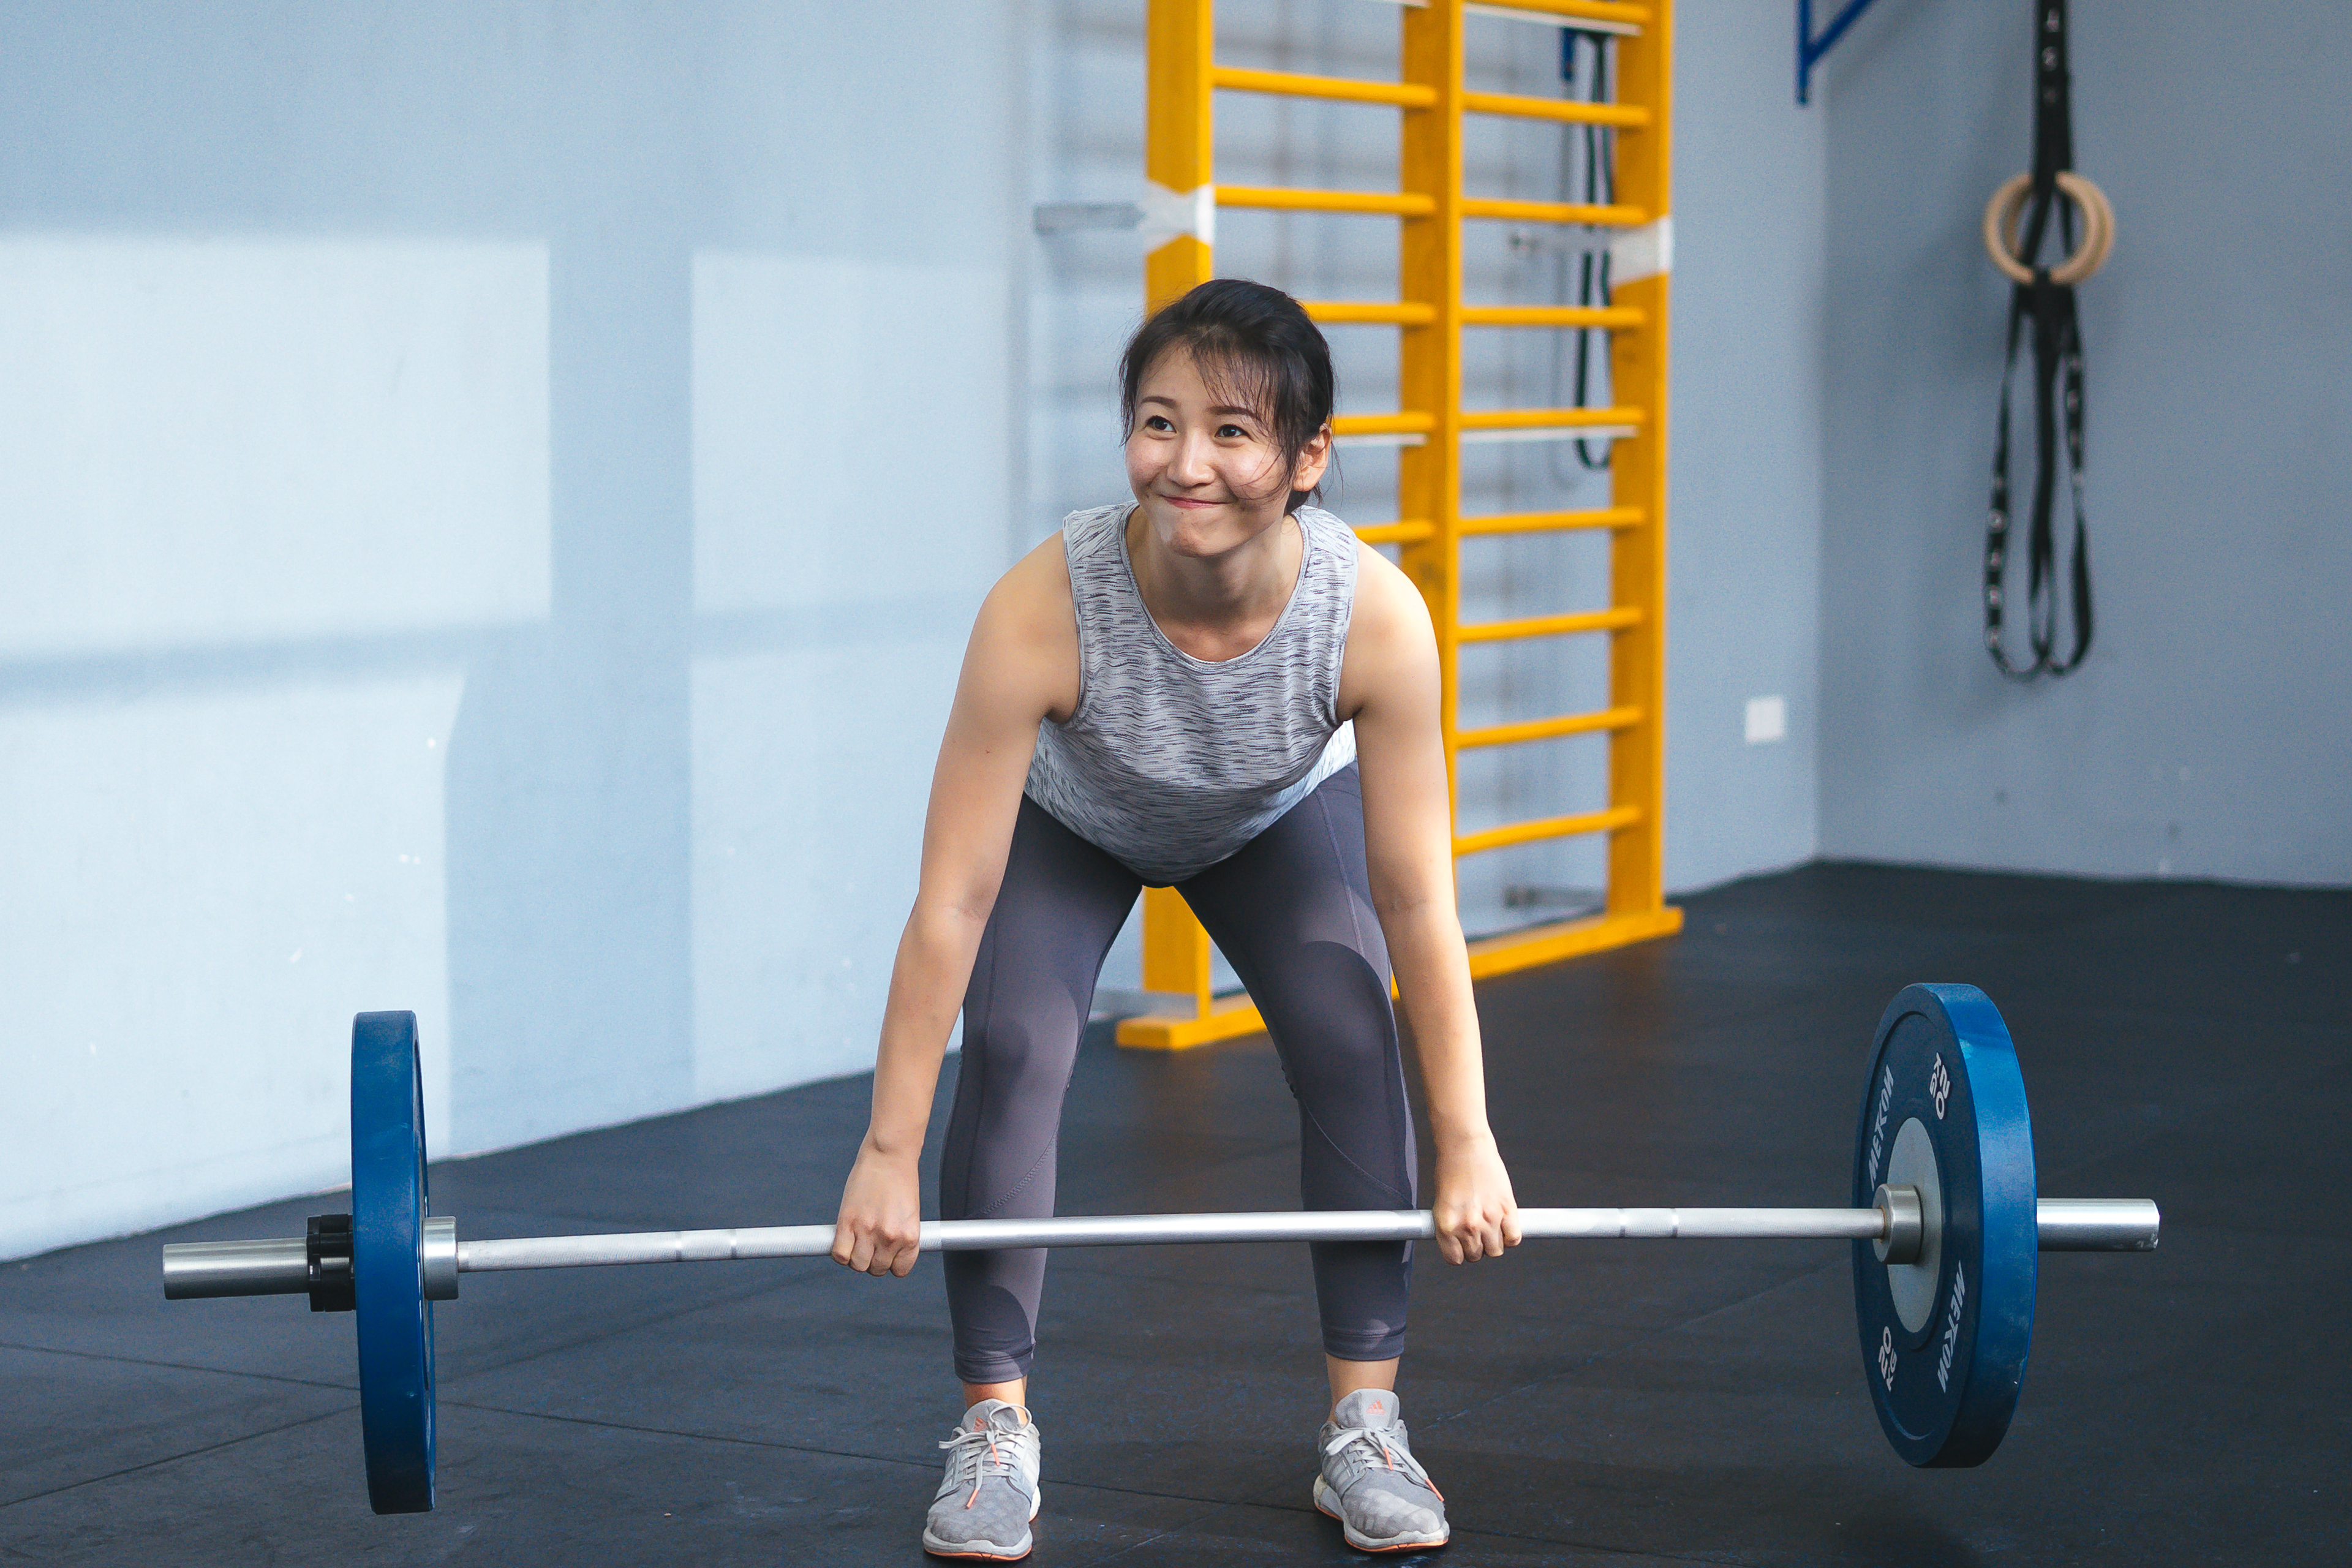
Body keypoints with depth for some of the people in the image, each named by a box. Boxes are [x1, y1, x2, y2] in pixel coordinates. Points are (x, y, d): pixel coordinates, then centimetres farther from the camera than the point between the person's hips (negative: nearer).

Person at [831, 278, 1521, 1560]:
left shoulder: (1376, 617, -39)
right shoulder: (1042, 609, -42)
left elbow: (1417, 903, -28)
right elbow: (952, 901, -35)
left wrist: (1467, 1145, -22)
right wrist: (888, 1154, -31)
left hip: (1276, 822, 1)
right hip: (1071, 824, -1)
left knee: (1353, 1052, -16)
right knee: (1010, 1055, -19)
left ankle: (1363, 1426, -1)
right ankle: (994, 1430, -3)